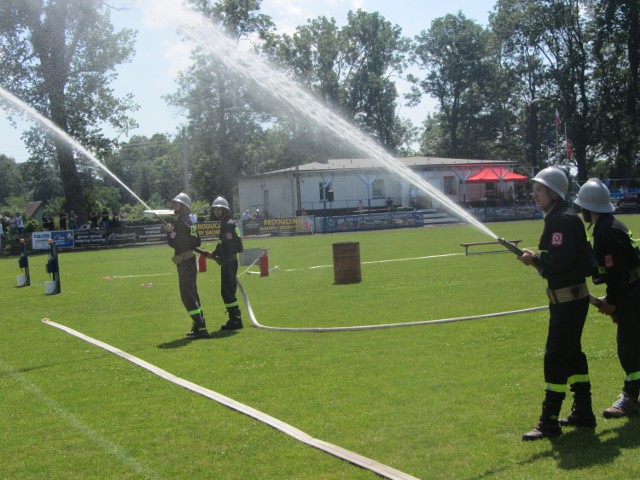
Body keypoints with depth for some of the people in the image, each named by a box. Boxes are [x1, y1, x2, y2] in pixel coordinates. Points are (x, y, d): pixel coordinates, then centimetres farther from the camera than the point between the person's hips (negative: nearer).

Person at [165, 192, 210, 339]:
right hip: (191, 260, 10)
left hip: (184, 263, -10)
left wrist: (169, 231, -5)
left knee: (187, 295, -9)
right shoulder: (191, 222, 13)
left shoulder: (181, 222, -16)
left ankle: (201, 328, -13)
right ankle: (199, 325, 24)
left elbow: (174, 243, -21)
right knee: (192, 293, 17)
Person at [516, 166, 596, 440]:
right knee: (572, 354, 17)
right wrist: (538, 259, 5)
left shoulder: (564, 220, -18)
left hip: (568, 299, -11)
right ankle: (583, 413, 27)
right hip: (568, 297, 11)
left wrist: (535, 258, -16)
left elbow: (561, 260, -27)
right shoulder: (557, 218, 14)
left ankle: (549, 422, -3)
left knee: (556, 357, -8)